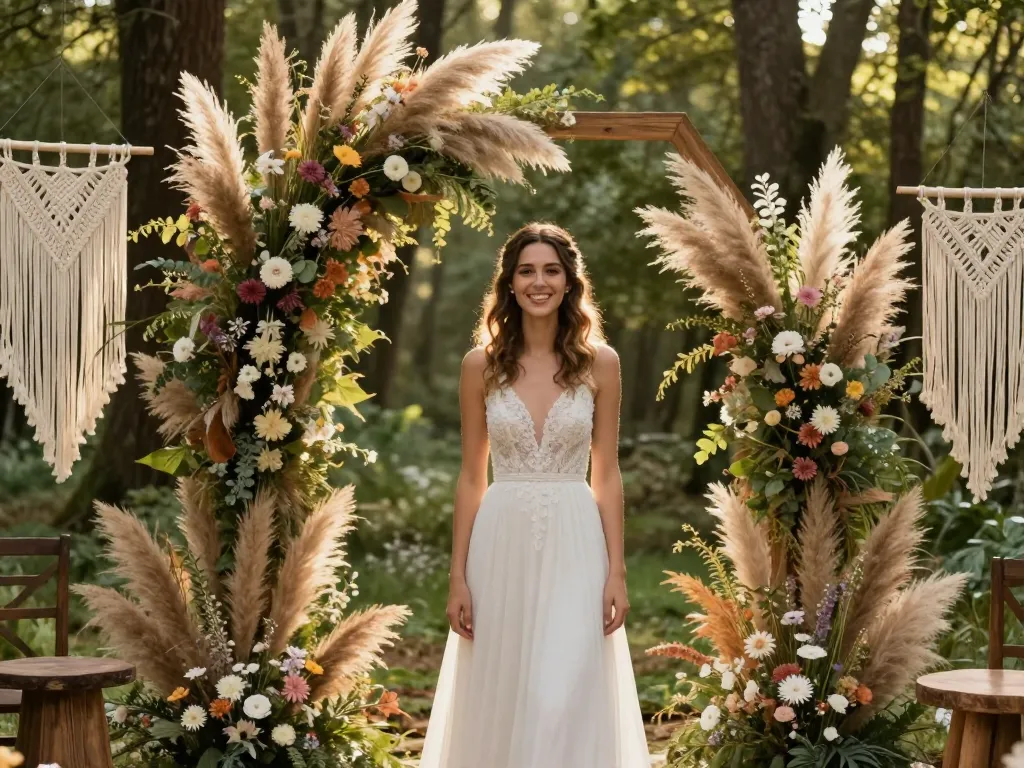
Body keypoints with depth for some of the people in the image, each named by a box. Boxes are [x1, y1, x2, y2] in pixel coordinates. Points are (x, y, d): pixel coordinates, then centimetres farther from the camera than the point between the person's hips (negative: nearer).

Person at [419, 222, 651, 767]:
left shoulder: (599, 363, 1)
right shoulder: (482, 364, 2)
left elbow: (606, 475, 3)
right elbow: (471, 478, 4)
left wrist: (617, 571, -2)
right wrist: (458, 576, 0)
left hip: (574, 545, -1)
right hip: (502, 545, 1)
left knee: (565, 701, -6)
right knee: (498, 700, 6)